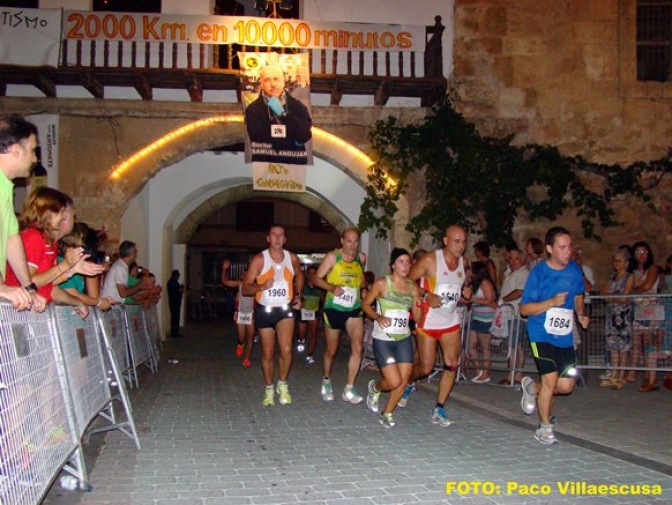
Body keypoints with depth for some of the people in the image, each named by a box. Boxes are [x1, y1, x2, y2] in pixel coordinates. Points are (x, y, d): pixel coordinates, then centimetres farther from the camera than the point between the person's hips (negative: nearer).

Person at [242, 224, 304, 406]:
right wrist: (262, 286, -29)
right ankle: (269, 389, 27)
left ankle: (282, 385, 8)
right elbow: (245, 288, -11)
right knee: (267, 353, 8)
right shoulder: (259, 259, -10)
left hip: (285, 309, 1)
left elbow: (299, 276, 23)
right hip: (264, 310, -1)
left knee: (286, 350, -16)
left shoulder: (292, 258, -1)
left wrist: (298, 295, 10)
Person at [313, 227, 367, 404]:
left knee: (357, 347, -15)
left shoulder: (361, 257, 1)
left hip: (354, 309, 3)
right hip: (334, 308, -2)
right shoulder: (332, 257, -11)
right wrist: (332, 287, -26)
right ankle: (326, 382, 37)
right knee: (331, 349, 11)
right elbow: (317, 278, -10)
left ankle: (349, 389, -6)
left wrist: (364, 288, 2)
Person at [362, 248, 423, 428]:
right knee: (394, 382, -11)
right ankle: (375, 388, 24)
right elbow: (365, 304, -1)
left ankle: (387, 413, 23)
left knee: (403, 381, 1)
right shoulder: (382, 283, -7)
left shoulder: (413, 287, 4)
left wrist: (417, 302, -13)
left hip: (404, 339, 5)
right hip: (383, 339, -5)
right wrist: (378, 317, -18)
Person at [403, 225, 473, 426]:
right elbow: (408, 281, -9)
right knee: (426, 368, 2)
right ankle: (407, 383, 36)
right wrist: (427, 295, -22)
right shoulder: (430, 260, -14)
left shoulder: (464, 263, 3)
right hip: (428, 320, -4)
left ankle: (439, 409, 6)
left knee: (452, 365, -6)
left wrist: (466, 294, -4)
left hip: (452, 321, 5)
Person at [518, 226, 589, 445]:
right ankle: (545, 427, 10)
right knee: (551, 379, -12)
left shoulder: (574, 269, 2)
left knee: (566, 385, 2)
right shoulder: (539, 273, -12)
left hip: (565, 336, 5)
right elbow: (524, 308, -10)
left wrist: (580, 314, 3)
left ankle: (533, 388, 34)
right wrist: (552, 302, -24)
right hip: (542, 334, -5)